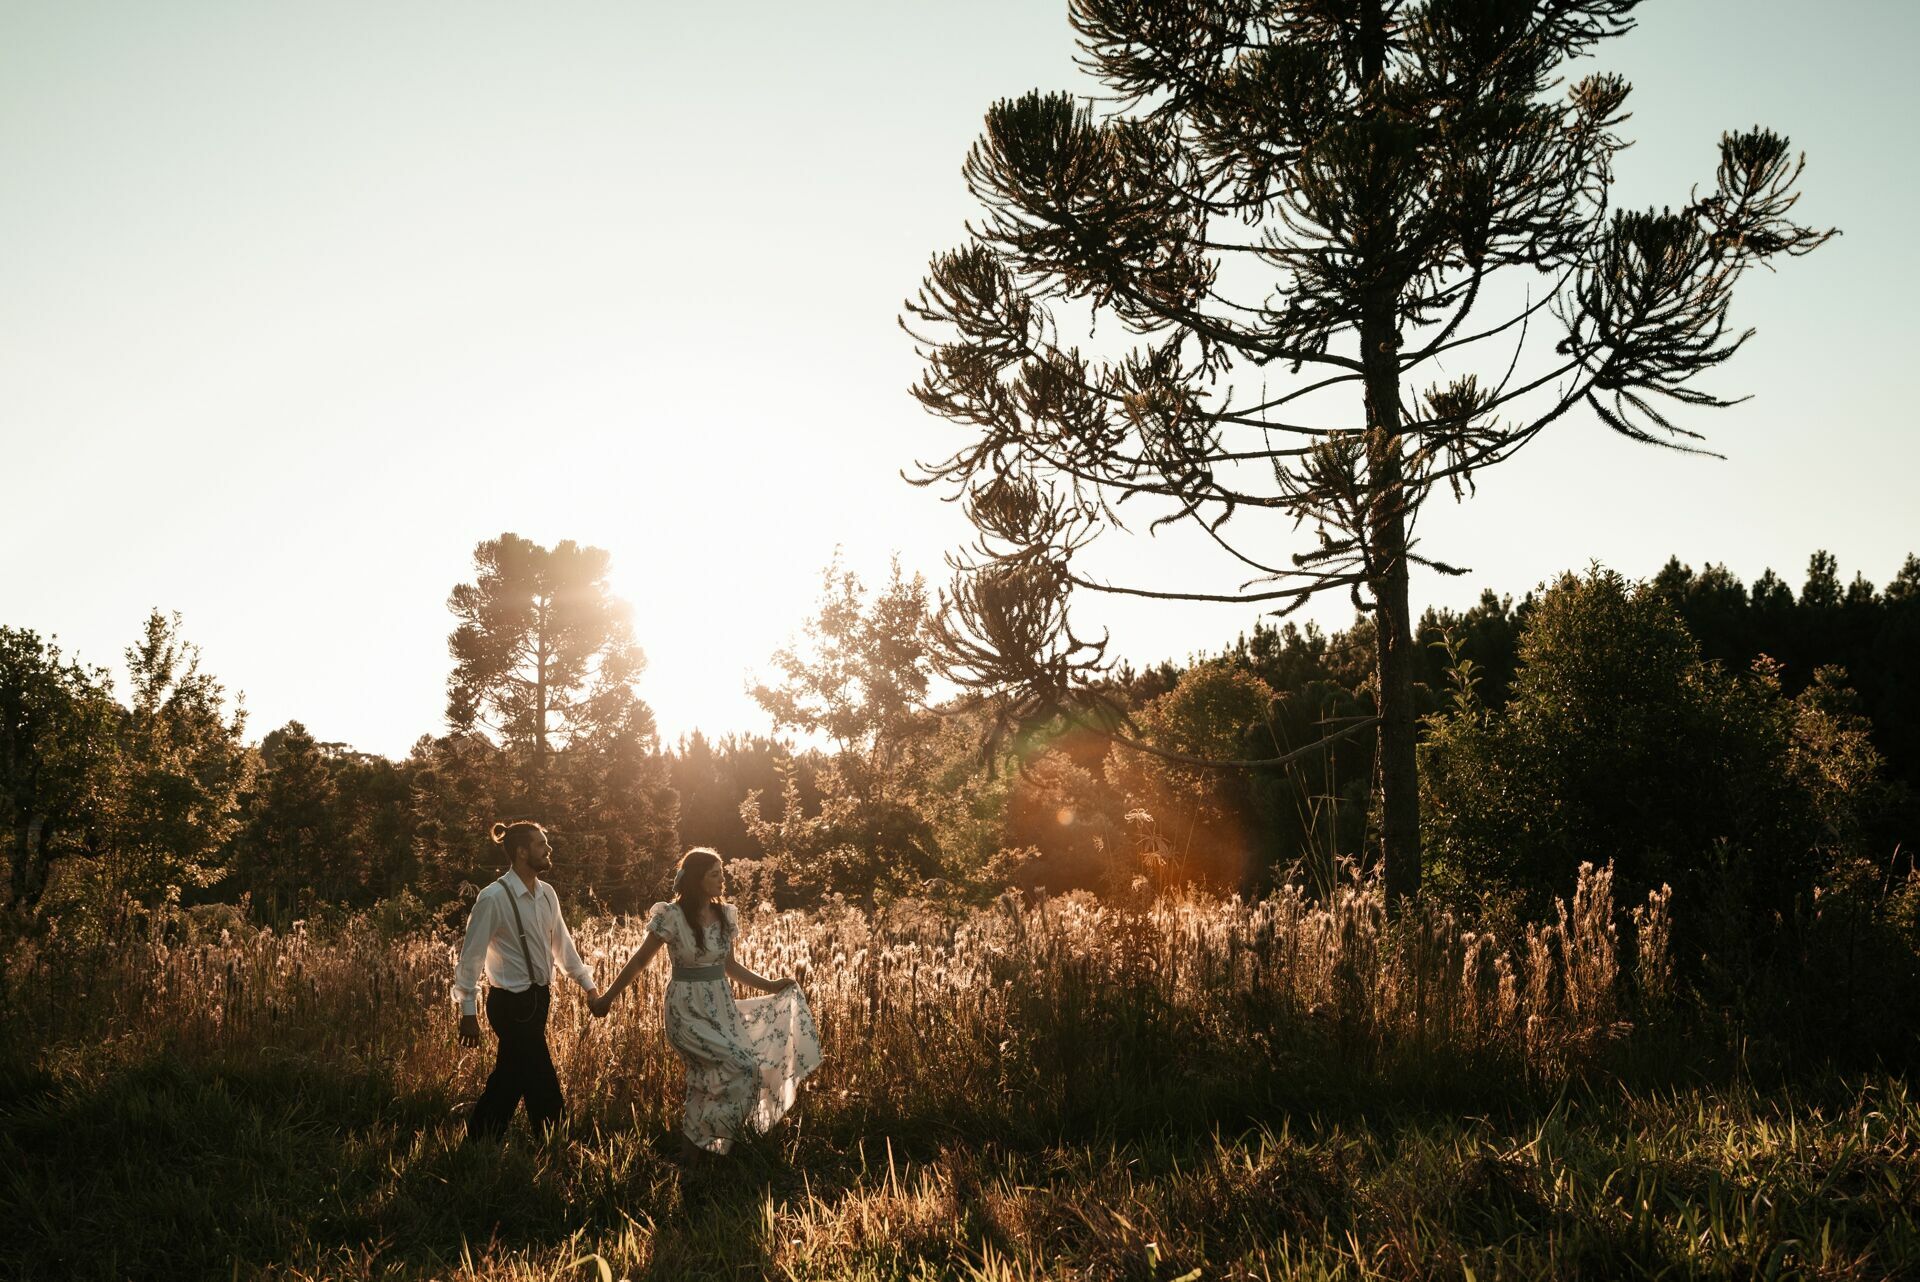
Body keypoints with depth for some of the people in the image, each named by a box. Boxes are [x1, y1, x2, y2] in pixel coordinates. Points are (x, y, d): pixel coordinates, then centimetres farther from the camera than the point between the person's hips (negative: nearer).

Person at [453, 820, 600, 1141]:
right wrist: (468, 1012, -13)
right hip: (512, 1003, -8)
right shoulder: (494, 898, -17)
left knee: (510, 1078, 18)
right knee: (544, 1088, -3)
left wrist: (588, 983, 14)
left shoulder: (546, 894, 5)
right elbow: (471, 955, -13)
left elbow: (561, 943, 16)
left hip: (539, 998, 8)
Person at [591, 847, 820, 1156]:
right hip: (688, 1010, -6)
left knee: (709, 1080, 7)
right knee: (744, 1069, -16)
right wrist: (608, 998, 3)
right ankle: (695, 1133, 1)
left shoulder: (725, 915, 3)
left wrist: (769, 985, 7)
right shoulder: (672, 917, -14)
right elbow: (640, 960, -3)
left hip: (721, 1007, 6)